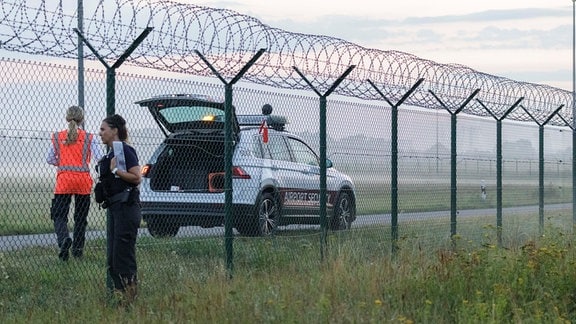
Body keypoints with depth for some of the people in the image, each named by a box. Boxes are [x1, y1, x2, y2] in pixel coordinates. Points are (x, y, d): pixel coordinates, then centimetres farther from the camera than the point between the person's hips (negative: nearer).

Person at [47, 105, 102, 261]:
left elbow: (50, 159, 9)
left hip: (64, 180, 0)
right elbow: (100, 159, -8)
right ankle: (77, 249, 18)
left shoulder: (57, 137, 4)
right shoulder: (89, 138, 0)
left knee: (59, 215, 1)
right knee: (80, 217, 14)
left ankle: (64, 238, -27)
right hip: (83, 181, 1)